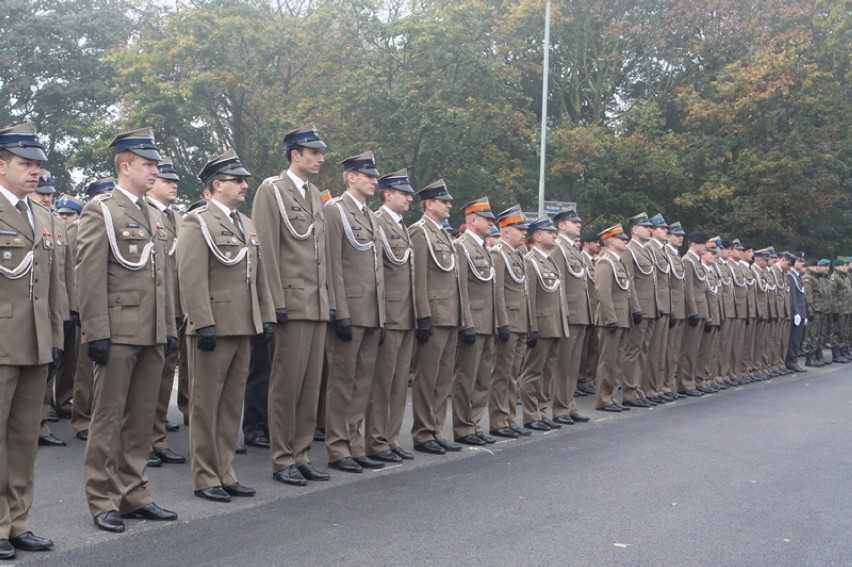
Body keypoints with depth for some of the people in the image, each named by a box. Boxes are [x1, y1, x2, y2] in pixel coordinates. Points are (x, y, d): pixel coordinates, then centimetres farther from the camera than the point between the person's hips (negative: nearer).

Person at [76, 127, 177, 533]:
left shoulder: (154, 215, 17)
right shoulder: (100, 211, -5)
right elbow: (89, 278, -11)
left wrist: (170, 328, 13)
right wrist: (96, 333, -16)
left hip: (153, 333, 7)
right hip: (118, 332, -7)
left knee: (142, 418, 11)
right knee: (108, 418, 1)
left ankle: (133, 494, 21)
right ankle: (103, 502, 10)